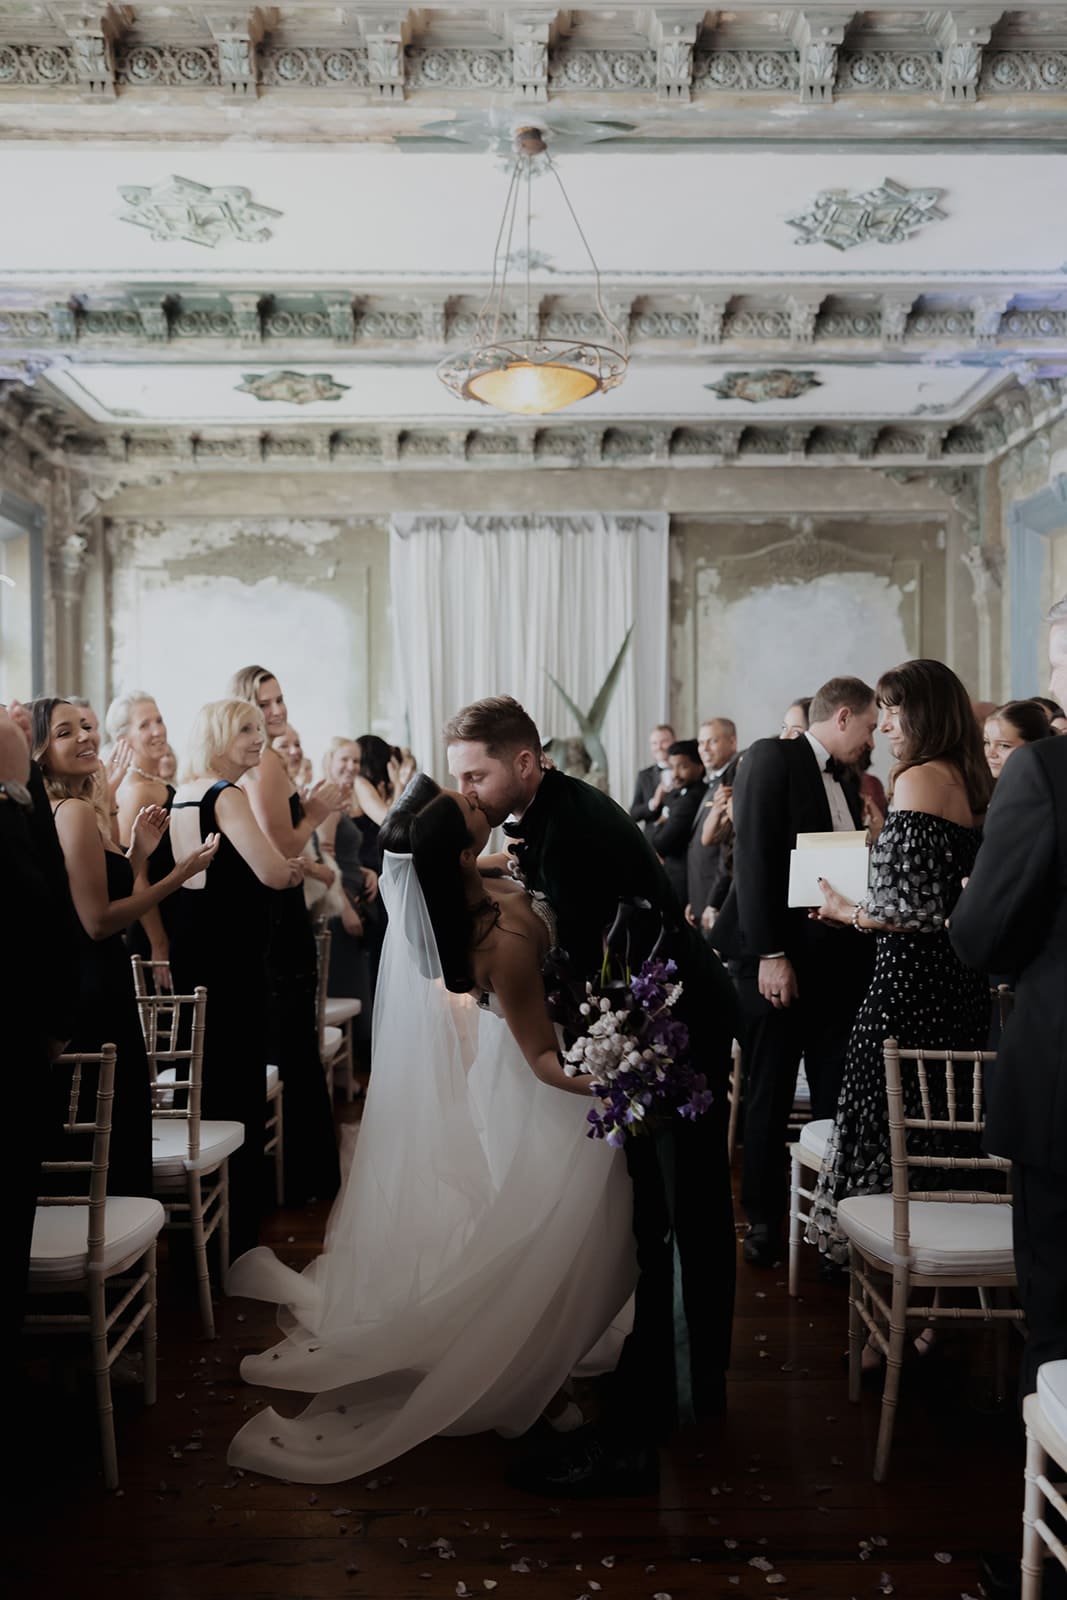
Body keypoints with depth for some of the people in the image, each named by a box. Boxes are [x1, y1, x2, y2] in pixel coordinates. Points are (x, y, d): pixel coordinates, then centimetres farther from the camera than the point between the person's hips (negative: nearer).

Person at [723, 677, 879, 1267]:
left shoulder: (847, 780, 16)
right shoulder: (772, 757, -6)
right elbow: (753, 857, -13)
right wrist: (771, 954, -18)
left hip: (838, 959, 6)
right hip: (778, 956, -6)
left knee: (839, 1097, 4)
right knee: (770, 1096, 6)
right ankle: (764, 1220, 19)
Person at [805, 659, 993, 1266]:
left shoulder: (921, 778, -15)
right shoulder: (974, 780, 11)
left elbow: (917, 906, -22)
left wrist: (850, 911, -6)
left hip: (914, 977, -9)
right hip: (964, 980, 9)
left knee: (893, 1115, 3)